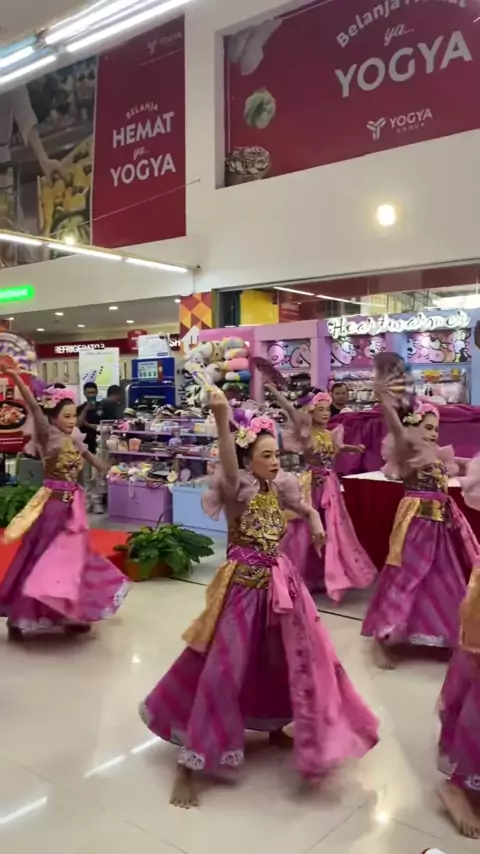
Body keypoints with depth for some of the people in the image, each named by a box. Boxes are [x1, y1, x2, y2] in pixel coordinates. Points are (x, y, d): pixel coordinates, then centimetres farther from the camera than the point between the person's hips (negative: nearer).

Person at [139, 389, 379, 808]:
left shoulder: (281, 486, 4)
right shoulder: (239, 486, -15)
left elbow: (307, 508, 21)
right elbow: (228, 465, -38)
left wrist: (316, 523, -3)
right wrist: (222, 419, -56)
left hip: (279, 579, 7)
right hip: (244, 583, -7)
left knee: (291, 657, 17)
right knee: (223, 667, -5)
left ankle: (275, 727, 43)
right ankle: (189, 764, 8)